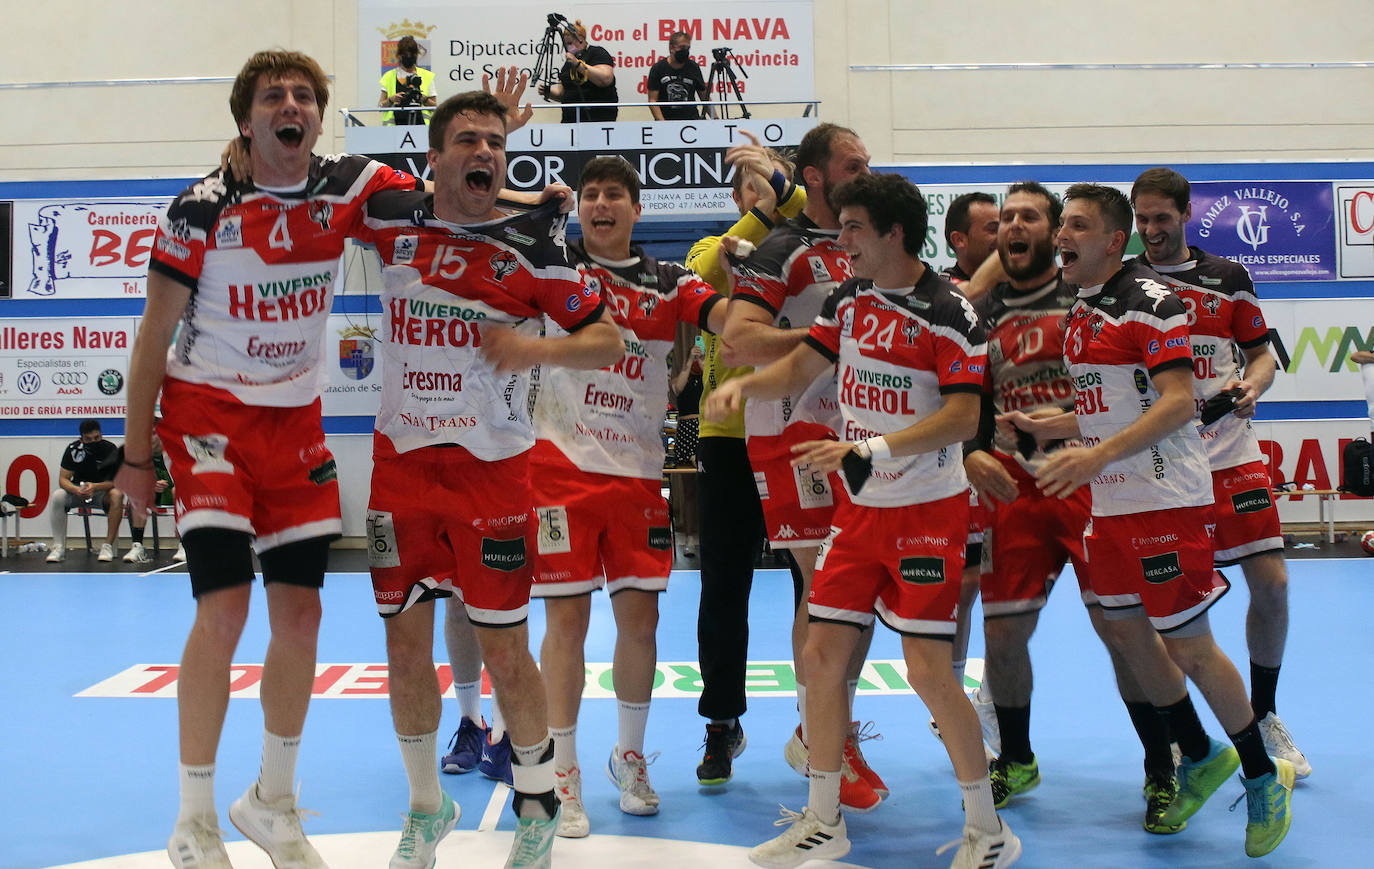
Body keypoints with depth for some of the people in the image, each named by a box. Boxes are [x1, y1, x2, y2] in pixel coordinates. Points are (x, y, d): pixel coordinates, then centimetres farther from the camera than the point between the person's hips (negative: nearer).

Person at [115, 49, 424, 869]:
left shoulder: (351, 186, -1)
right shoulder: (203, 208, -11)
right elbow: (155, 336, -6)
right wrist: (136, 454, -6)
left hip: (297, 419, 4)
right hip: (209, 410, -4)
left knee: (300, 612, 5)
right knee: (225, 605, -15)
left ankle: (274, 801, 23)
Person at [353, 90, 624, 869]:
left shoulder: (531, 244, -5)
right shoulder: (394, 222, 2)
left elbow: (609, 341, -5)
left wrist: (537, 347, -21)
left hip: (493, 467, -3)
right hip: (403, 461, 3)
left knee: (505, 647, 1)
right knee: (406, 640, 9)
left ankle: (538, 806, 24)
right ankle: (427, 806, 30)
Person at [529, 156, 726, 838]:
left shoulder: (668, 282, 9)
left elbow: (729, 315, -6)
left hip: (638, 471, 2)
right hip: (561, 465, -2)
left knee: (640, 617, 7)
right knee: (567, 620, -1)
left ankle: (629, 756, 28)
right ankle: (563, 773, 13)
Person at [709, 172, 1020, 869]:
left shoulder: (947, 312, -14)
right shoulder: (848, 300, 7)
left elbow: (962, 419, -19)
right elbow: (798, 369, 14)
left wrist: (866, 450, -26)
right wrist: (743, 385, -6)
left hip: (927, 509, -7)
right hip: (859, 507, 7)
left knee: (928, 668, -9)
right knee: (822, 653, 5)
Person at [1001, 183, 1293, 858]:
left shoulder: (1149, 300, -13)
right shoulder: (1079, 314, 13)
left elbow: (1178, 403, -22)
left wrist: (1098, 455, -30)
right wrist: (1047, 428, 11)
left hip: (1166, 501, -8)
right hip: (1111, 504, 9)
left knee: (1189, 647, -2)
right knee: (1127, 633, 13)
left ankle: (1264, 776, 18)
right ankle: (1199, 758, 32)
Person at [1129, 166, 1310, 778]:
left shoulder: (1228, 278, 7)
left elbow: (1260, 353, 12)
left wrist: (1251, 385, -8)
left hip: (1231, 454, 2)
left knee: (1271, 584, -2)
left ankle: (1264, 717, 19)